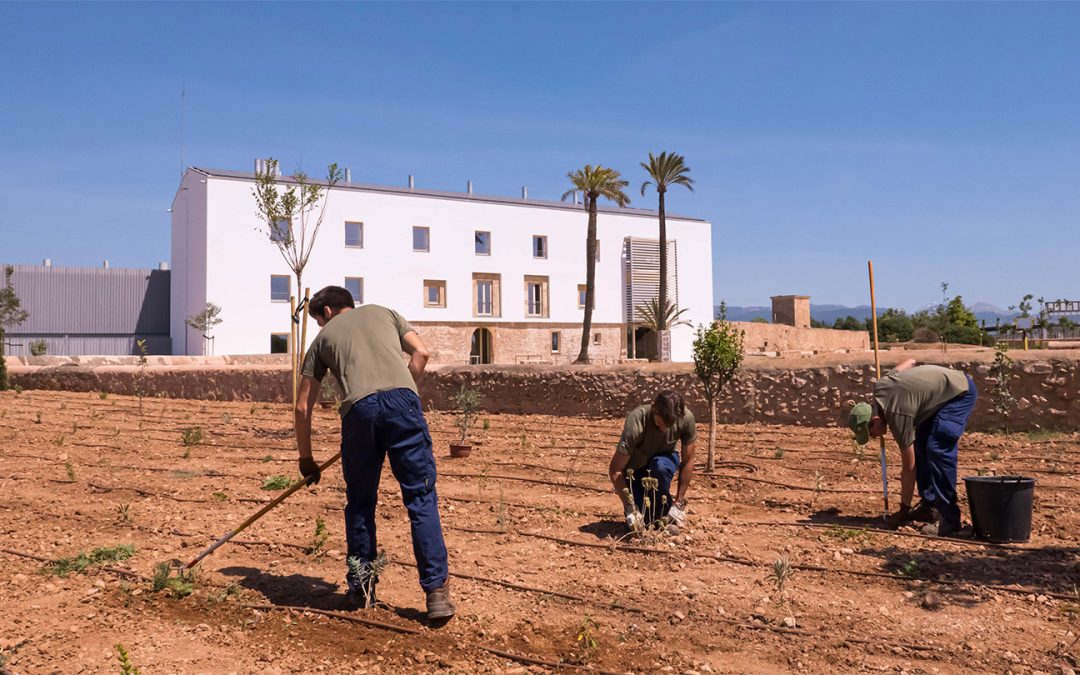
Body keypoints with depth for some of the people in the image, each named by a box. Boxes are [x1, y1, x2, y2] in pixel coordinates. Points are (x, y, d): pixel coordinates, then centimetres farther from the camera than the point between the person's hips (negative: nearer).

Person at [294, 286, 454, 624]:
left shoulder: (324, 337, 28)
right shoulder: (382, 312, 30)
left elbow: (303, 407, 26)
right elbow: (421, 352, 16)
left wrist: (306, 459, 36)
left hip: (359, 409, 0)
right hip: (402, 399, 0)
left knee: (360, 503, 18)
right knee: (421, 498, 1)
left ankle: (361, 587, 26)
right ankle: (437, 591, -3)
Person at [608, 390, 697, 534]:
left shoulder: (687, 418, -28)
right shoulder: (636, 422, -35)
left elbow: (688, 461, -15)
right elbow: (614, 470, -30)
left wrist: (679, 502, -17)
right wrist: (630, 507, -34)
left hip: (664, 459, 2)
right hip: (635, 467, -1)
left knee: (660, 466, -36)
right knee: (640, 520, -22)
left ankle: (664, 517, -13)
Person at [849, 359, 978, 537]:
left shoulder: (898, 415, -28)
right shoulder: (880, 387, -9)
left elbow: (908, 468, -19)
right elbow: (911, 361, 9)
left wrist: (904, 509, -11)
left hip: (960, 392, -10)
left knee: (938, 450, -20)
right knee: (921, 446, 8)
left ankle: (950, 521, -17)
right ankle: (928, 506, 13)